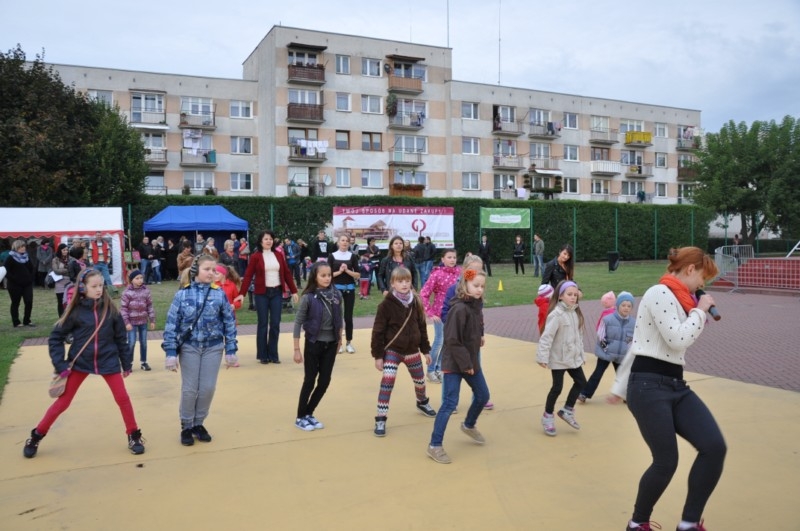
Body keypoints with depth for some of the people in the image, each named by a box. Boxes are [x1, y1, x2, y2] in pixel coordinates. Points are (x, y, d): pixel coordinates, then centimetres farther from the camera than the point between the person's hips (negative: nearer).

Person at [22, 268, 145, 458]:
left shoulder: (110, 309, -5)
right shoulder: (76, 310, -9)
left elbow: (121, 338, 2)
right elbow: (56, 337, -2)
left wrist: (126, 364, 6)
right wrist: (60, 365, -9)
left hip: (108, 361, 1)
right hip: (80, 362, -1)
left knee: (123, 398, 0)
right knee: (63, 402, 5)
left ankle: (134, 436, 17)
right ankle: (36, 436, 24)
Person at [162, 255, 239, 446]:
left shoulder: (219, 294, -3)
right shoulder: (182, 294, -6)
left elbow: (229, 323, 1)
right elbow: (171, 324, -6)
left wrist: (231, 351, 0)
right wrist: (171, 353, -10)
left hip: (213, 348, 1)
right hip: (189, 347, -1)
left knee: (208, 388, 7)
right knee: (189, 389, 4)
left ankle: (198, 424, 27)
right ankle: (186, 427, 23)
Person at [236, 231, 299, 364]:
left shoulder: (279, 255, 7)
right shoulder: (255, 256, -4)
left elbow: (287, 273, 10)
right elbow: (248, 275, -9)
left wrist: (294, 291, 8)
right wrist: (242, 293, -18)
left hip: (277, 293, 3)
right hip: (261, 294, -3)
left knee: (275, 324, 4)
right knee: (263, 324, 3)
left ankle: (273, 354, 14)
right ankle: (263, 355, 12)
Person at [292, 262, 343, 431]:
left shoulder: (337, 295, -3)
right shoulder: (308, 297, -15)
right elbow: (298, 322, -12)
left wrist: (339, 339, 14)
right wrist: (296, 349, -12)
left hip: (331, 344, 4)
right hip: (314, 344, -4)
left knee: (325, 381, 8)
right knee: (310, 381, 4)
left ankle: (309, 414, 25)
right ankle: (300, 417, 20)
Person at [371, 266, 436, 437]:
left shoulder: (416, 303, -2)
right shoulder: (386, 305, -16)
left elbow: (422, 327, 7)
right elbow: (378, 331, -13)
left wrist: (425, 350, 11)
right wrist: (378, 355, -13)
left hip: (412, 350, 5)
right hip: (392, 350, -5)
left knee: (420, 380, 20)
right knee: (387, 383, -15)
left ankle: (422, 402, 51)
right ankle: (380, 420, -6)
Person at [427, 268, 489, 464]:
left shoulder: (477, 305, 4)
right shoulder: (459, 309, -23)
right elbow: (452, 341, -24)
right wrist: (465, 363, -20)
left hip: (471, 361, 9)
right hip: (454, 363, -9)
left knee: (482, 396, 20)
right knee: (450, 403, -7)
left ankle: (469, 425, 46)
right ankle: (435, 445, 4)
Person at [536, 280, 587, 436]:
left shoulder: (576, 313, 6)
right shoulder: (556, 314, -20)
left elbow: (579, 335, 14)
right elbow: (547, 336, -24)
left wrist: (581, 354, 16)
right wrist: (543, 357, -27)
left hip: (573, 357, 8)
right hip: (558, 359, -8)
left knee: (581, 382, 11)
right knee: (557, 387, 0)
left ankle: (567, 410, 28)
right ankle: (547, 417, 18)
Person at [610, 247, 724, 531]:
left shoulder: (677, 299, 20)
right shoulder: (659, 293, -10)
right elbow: (678, 340, -19)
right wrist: (700, 310, -4)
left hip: (676, 386, 9)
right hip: (648, 387, -9)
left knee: (715, 447, -7)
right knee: (666, 462, -6)